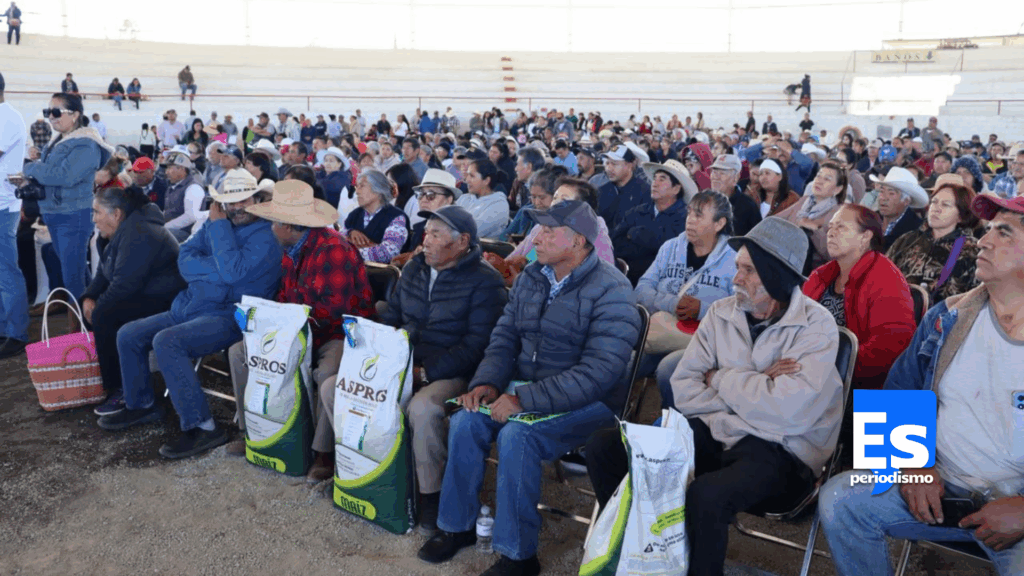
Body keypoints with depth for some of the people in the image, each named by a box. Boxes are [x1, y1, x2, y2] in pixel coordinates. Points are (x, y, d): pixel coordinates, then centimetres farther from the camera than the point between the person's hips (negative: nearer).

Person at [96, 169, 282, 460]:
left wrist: (219, 226, -16)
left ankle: (202, 427, -25)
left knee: (166, 341, -30)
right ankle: (141, 405, 29)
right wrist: (217, 269, -13)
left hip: (228, 318, -9)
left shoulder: (266, 237, -11)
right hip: (189, 307, 9)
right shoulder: (215, 224, 13)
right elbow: (185, 259, 6)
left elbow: (234, 271, -26)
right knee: (128, 335, 10)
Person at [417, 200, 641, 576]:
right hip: (524, 388, 7)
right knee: (465, 421, -15)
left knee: (516, 436, -30)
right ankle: (457, 526, 5)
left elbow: (599, 371, -26)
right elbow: (504, 338, 9)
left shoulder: (611, 292, -18)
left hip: (586, 403, -6)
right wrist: (487, 383, -11)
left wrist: (525, 400, -29)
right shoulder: (531, 278, 5)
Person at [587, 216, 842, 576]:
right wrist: (751, 390, -14)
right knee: (603, 447, -9)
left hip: (780, 449, -5)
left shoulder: (815, 325, -11)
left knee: (705, 496, -37)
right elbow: (683, 391, -1)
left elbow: (785, 409, -25)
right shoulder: (722, 313, 4)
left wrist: (720, 378, -10)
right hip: (714, 431, 6)